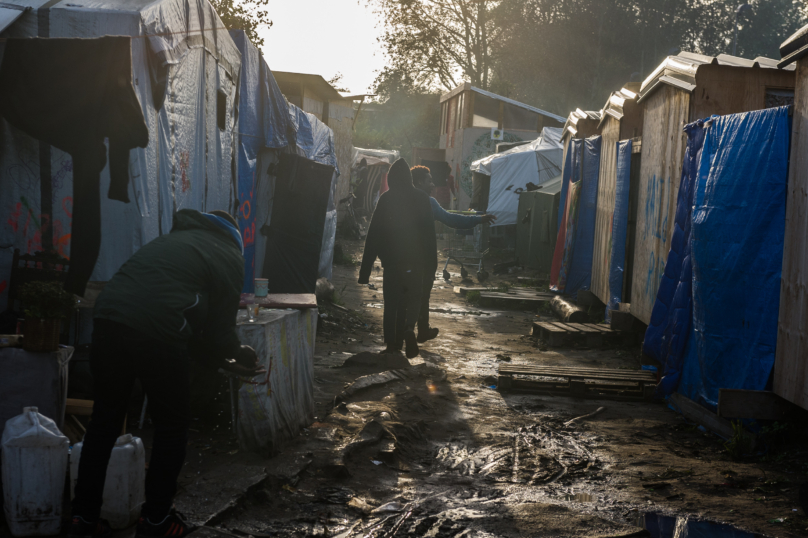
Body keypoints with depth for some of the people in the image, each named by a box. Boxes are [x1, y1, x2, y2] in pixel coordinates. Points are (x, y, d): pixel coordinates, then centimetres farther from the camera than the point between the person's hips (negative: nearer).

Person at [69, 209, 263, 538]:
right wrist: (233, 354, 31)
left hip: (107, 316, 6)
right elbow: (220, 327, 10)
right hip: (157, 332, -6)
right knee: (171, 426, 14)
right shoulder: (230, 257, 14)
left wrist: (221, 358, 37)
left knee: (104, 419, 19)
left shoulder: (172, 239, 33)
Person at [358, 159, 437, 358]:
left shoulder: (385, 200, -4)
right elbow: (430, 234, 2)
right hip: (415, 260, 1)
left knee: (392, 302, 9)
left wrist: (365, 269, -2)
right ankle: (409, 328, -15)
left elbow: (374, 234, -5)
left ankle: (393, 343, 8)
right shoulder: (421, 198, 1)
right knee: (413, 297, 12)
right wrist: (432, 264, 7)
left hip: (392, 260, -1)